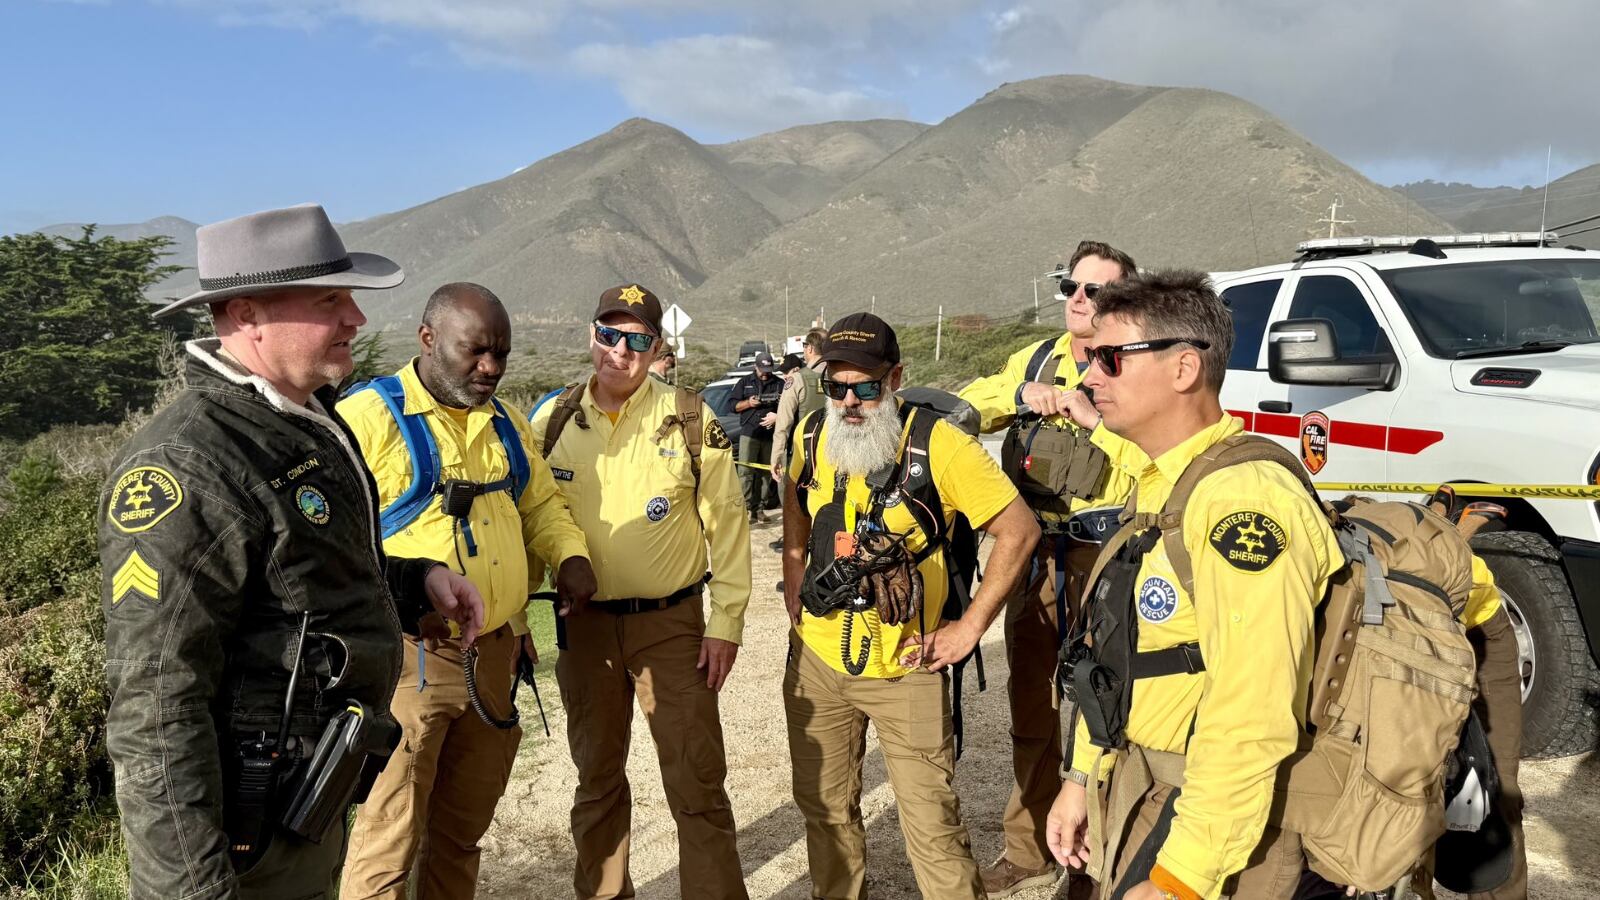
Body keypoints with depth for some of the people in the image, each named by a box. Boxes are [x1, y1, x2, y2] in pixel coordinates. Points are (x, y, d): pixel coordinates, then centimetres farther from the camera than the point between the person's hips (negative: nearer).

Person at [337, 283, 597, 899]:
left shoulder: (505, 421, 12)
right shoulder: (368, 417, -10)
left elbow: (541, 503, 23)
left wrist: (570, 555, 4)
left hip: (495, 656, 7)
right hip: (409, 659, -6)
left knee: (463, 830, 20)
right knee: (389, 844, 2)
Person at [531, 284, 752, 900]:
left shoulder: (690, 421, -6)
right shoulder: (552, 422, 1)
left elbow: (726, 526, -4)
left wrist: (725, 624, -7)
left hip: (673, 624, -3)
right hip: (583, 625, 3)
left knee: (698, 784, 1)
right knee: (597, 779, 17)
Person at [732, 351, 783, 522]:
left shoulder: (780, 384, 12)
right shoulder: (744, 383, 14)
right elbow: (733, 405, 11)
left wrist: (777, 417, -12)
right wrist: (748, 403, -8)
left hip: (771, 435, 1)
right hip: (749, 434, -1)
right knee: (746, 471, -10)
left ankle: (759, 507, 9)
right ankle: (744, 506, -12)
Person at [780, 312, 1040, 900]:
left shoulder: (936, 443, -17)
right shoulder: (811, 436, -1)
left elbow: (1018, 531, -12)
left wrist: (970, 627, -13)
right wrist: (794, 589, 11)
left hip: (906, 667, -4)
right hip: (816, 658, 5)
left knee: (932, 823, 0)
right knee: (824, 807, 18)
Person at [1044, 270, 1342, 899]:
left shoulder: (1241, 501, -25)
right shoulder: (1158, 486, 7)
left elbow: (1248, 725, -28)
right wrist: (1082, 779, 15)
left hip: (1207, 815, -9)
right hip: (1134, 788, 9)